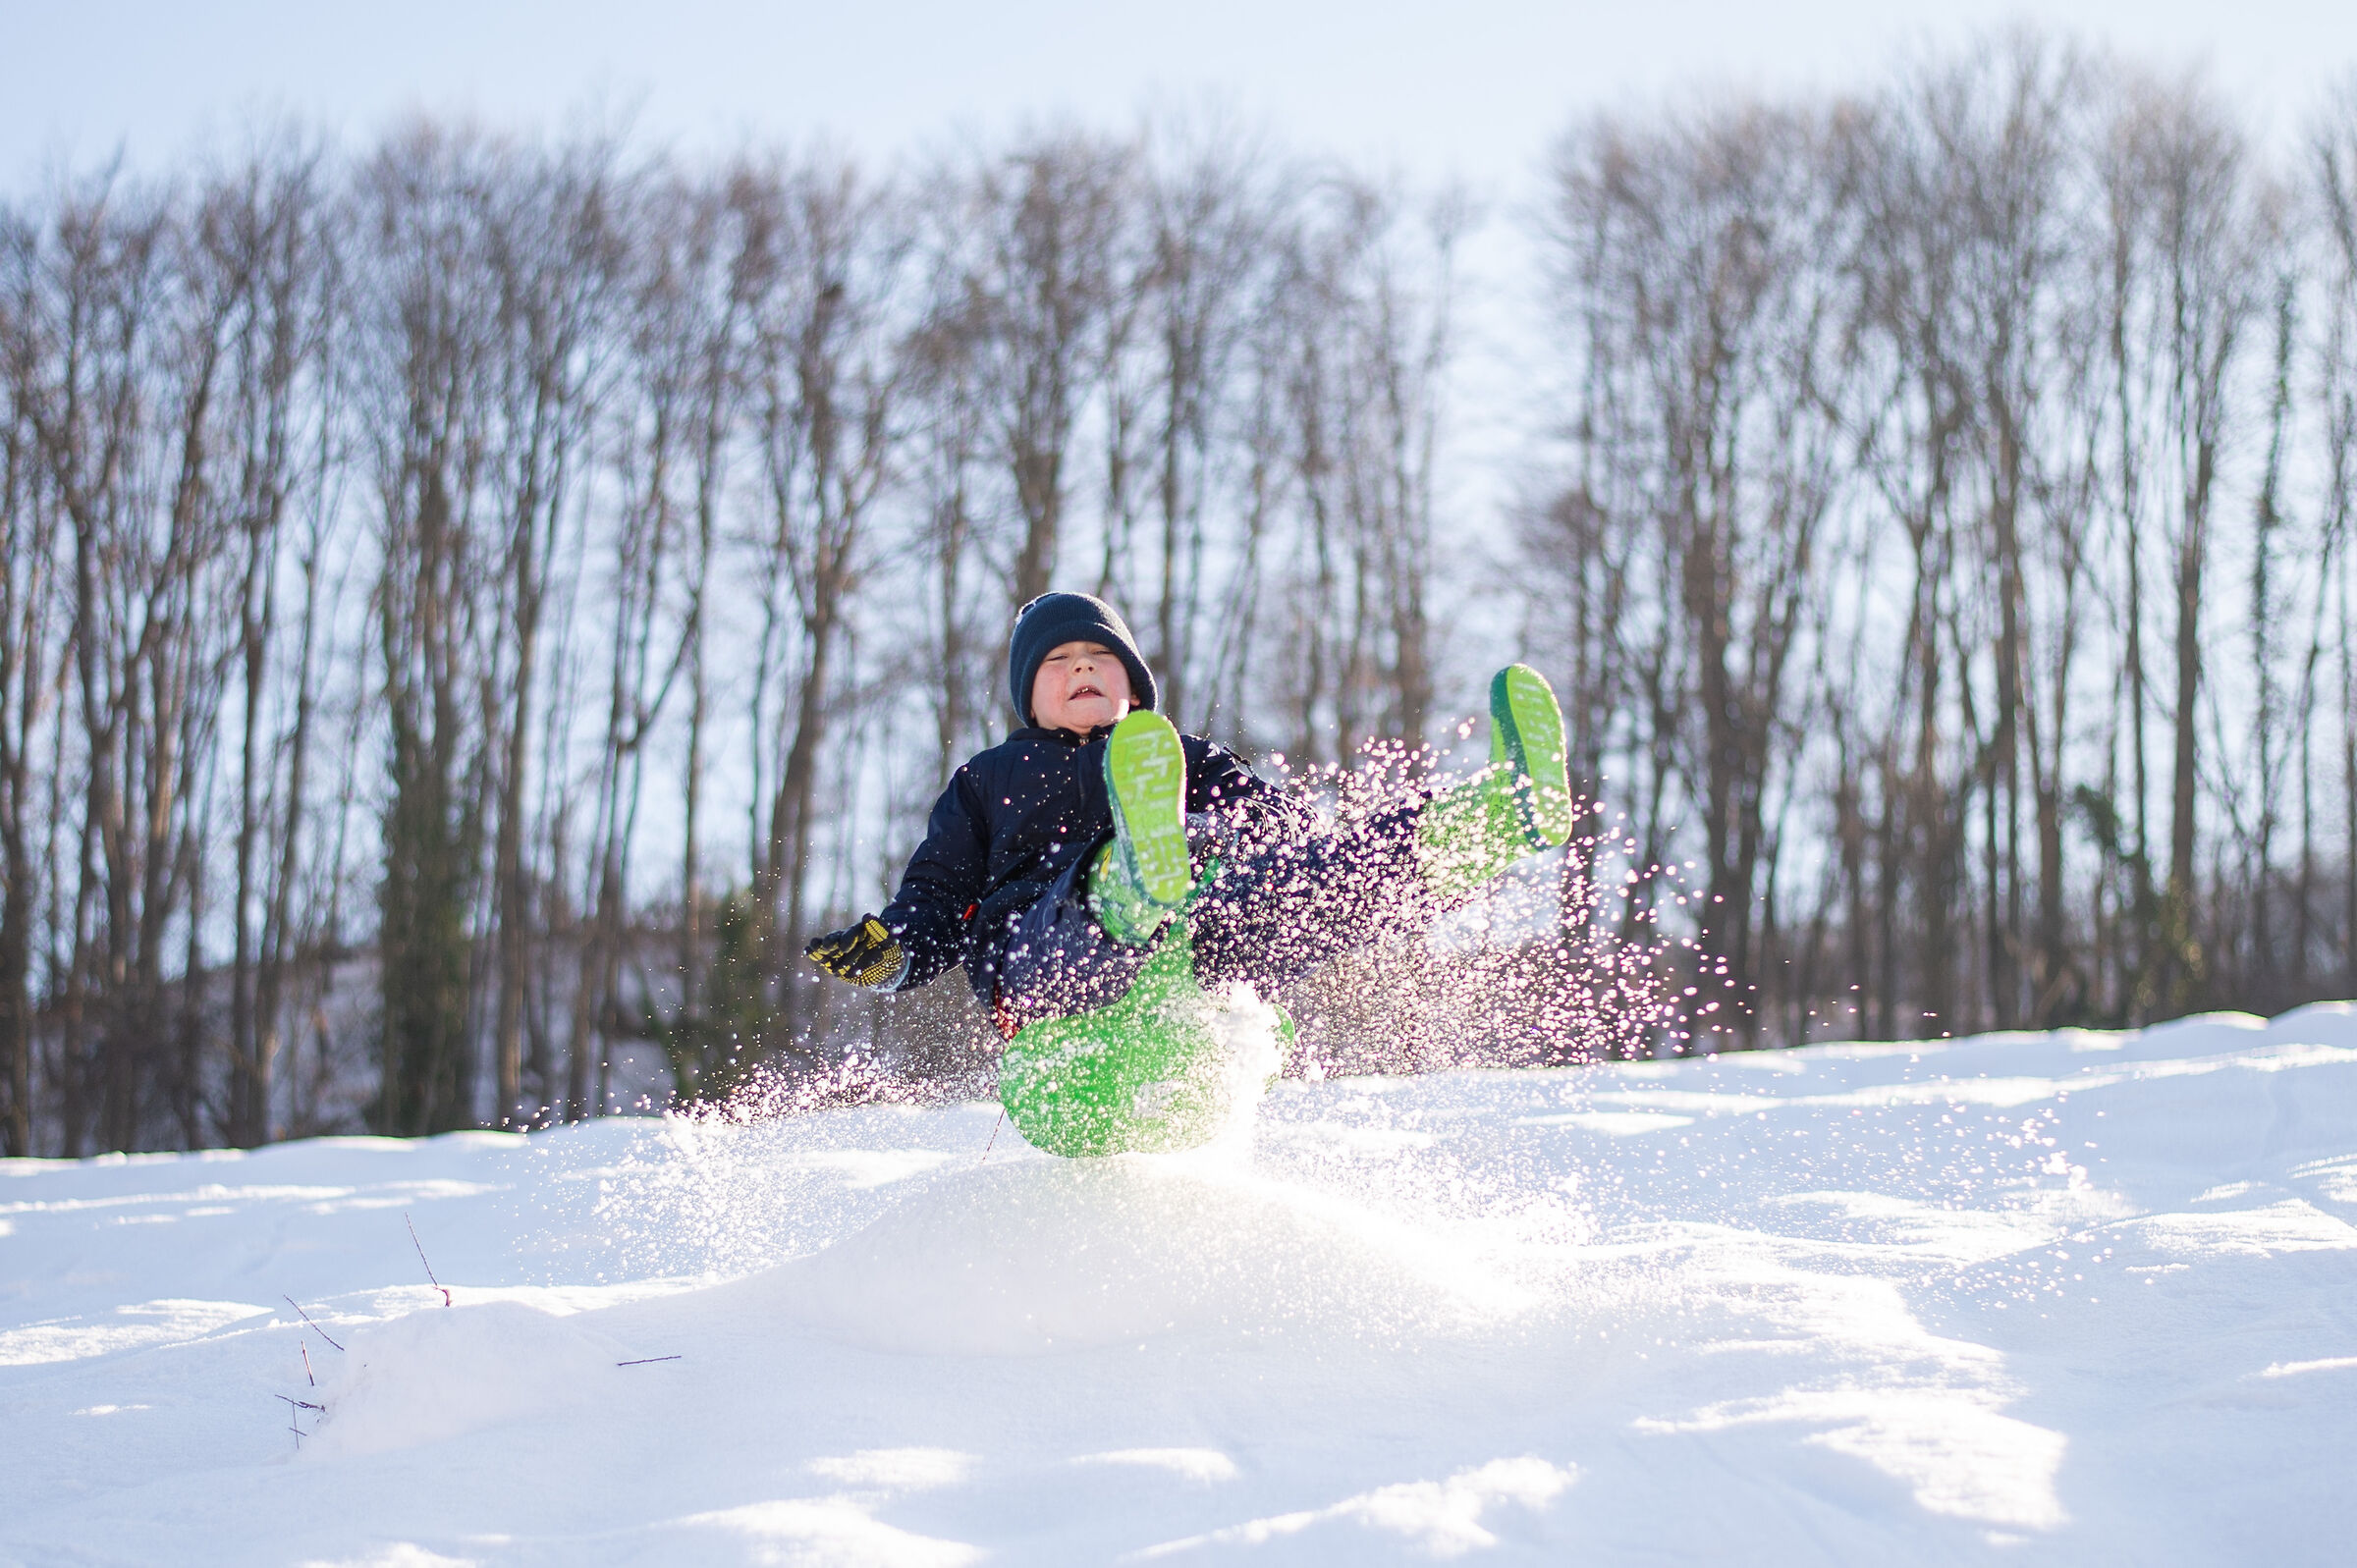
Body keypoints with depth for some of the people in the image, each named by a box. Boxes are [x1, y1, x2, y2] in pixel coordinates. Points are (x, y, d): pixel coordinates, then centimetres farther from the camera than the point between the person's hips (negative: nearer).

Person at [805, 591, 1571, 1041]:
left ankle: (1494, 817, -54)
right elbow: (936, 896, 25)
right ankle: (1136, 886, -79)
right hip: (1043, 950, -2)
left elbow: (1286, 831, 18)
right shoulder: (988, 779, 34)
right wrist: (888, 951, 1)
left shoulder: (1194, 763, 34)